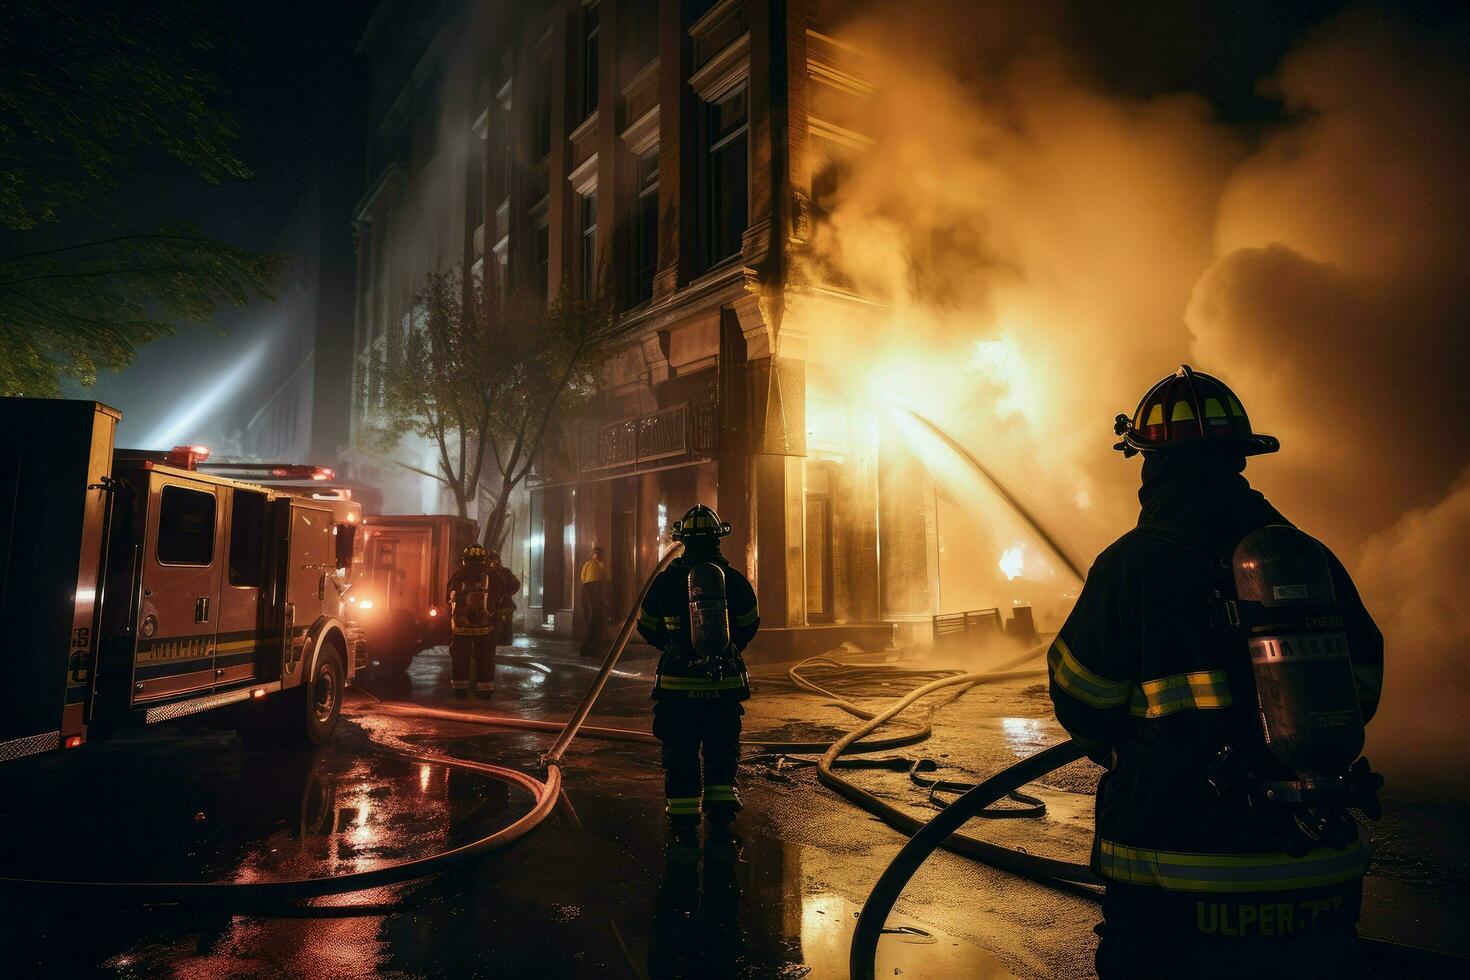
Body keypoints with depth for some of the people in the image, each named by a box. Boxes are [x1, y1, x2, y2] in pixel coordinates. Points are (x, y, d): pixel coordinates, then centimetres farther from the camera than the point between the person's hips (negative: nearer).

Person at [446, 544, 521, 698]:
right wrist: (501, 569, 16)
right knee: (485, 658, 11)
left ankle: (459, 689, 16)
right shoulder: (492, 575, -3)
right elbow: (514, 584, 8)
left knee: (460, 658, 13)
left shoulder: (457, 576, 0)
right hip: (486, 627, 0)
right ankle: (484, 689, 12)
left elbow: (450, 599, 7)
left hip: (460, 626, 0)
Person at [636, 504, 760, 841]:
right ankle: (721, 811, 15)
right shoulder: (735, 579, -2)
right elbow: (750, 625, 11)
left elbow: (647, 625, 7)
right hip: (725, 680, 1)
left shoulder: (667, 579, -4)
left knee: (680, 749, 9)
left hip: (678, 680, -1)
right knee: (722, 747, 15)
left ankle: (683, 817, 13)